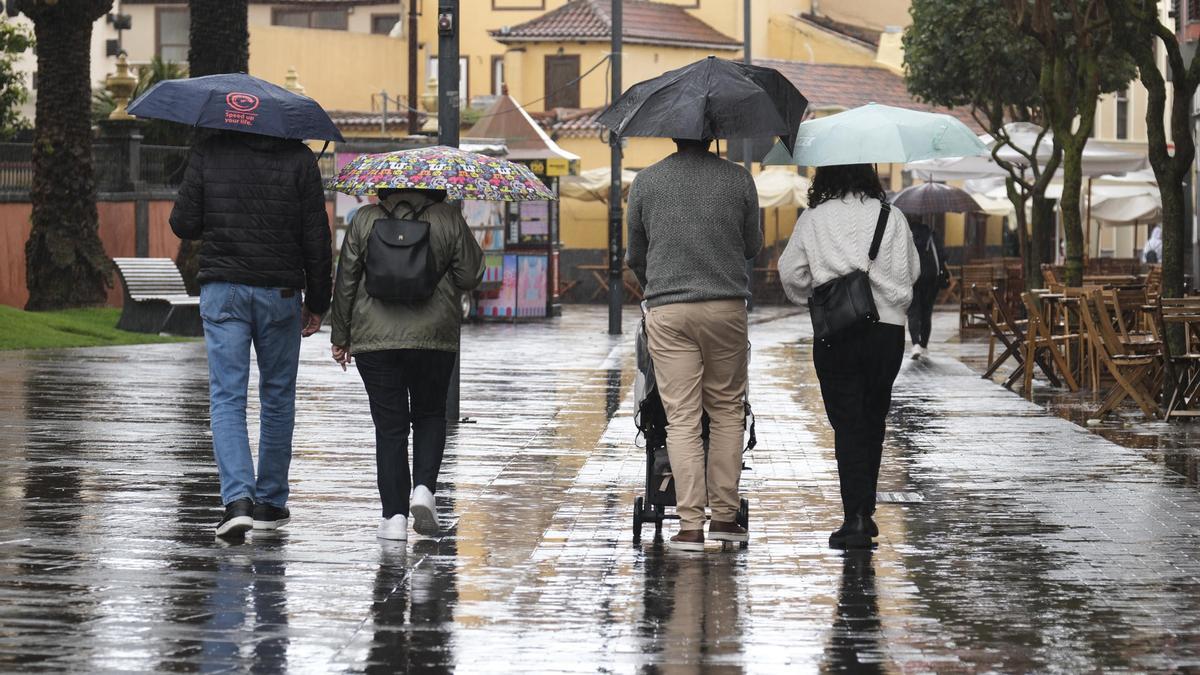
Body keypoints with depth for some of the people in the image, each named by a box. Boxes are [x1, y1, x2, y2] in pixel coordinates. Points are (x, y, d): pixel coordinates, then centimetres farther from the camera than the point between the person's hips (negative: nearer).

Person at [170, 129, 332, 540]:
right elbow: (317, 238, -2)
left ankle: (237, 499, -17)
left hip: (222, 290, 0)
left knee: (226, 398, 0)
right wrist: (317, 302, 6)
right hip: (280, 292, 0)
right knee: (277, 398, 14)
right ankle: (270, 503, 19)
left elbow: (183, 224, -1)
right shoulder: (299, 159, -2)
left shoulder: (207, 153, -2)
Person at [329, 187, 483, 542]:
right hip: (434, 337, 0)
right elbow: (469, 277, 1)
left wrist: (341, 336, 11)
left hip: (375, 340, 0)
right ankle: (424, 488, -3)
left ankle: (394, 515, -1)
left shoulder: (365, 220, 2)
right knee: (430, 415, 18)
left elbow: (346, 281, 4)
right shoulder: (449, 219, -1)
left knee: (389, 426, 4)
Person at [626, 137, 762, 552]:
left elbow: (635, 255, 13)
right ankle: (724, 515, 10)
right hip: (726, 307, 0)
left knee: (682, 417, -1)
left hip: (667, 311, 0)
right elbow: (753, 246, 12)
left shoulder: (646, 182, 4)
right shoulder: (738, 179, 2)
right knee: (727, 409, 11)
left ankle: (690, 524, -6)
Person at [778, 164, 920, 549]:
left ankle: (856, 517, -12)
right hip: (887, 329, 2)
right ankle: (865, 512, 23)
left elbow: (790, 272, 2)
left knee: (847, 424, -1)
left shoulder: (814, 218, -2)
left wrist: (809, 297, 23)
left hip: (836, 333, -2)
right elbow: (911, 271, 7)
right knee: (873, 422, 15)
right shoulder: (891, 218, 3)